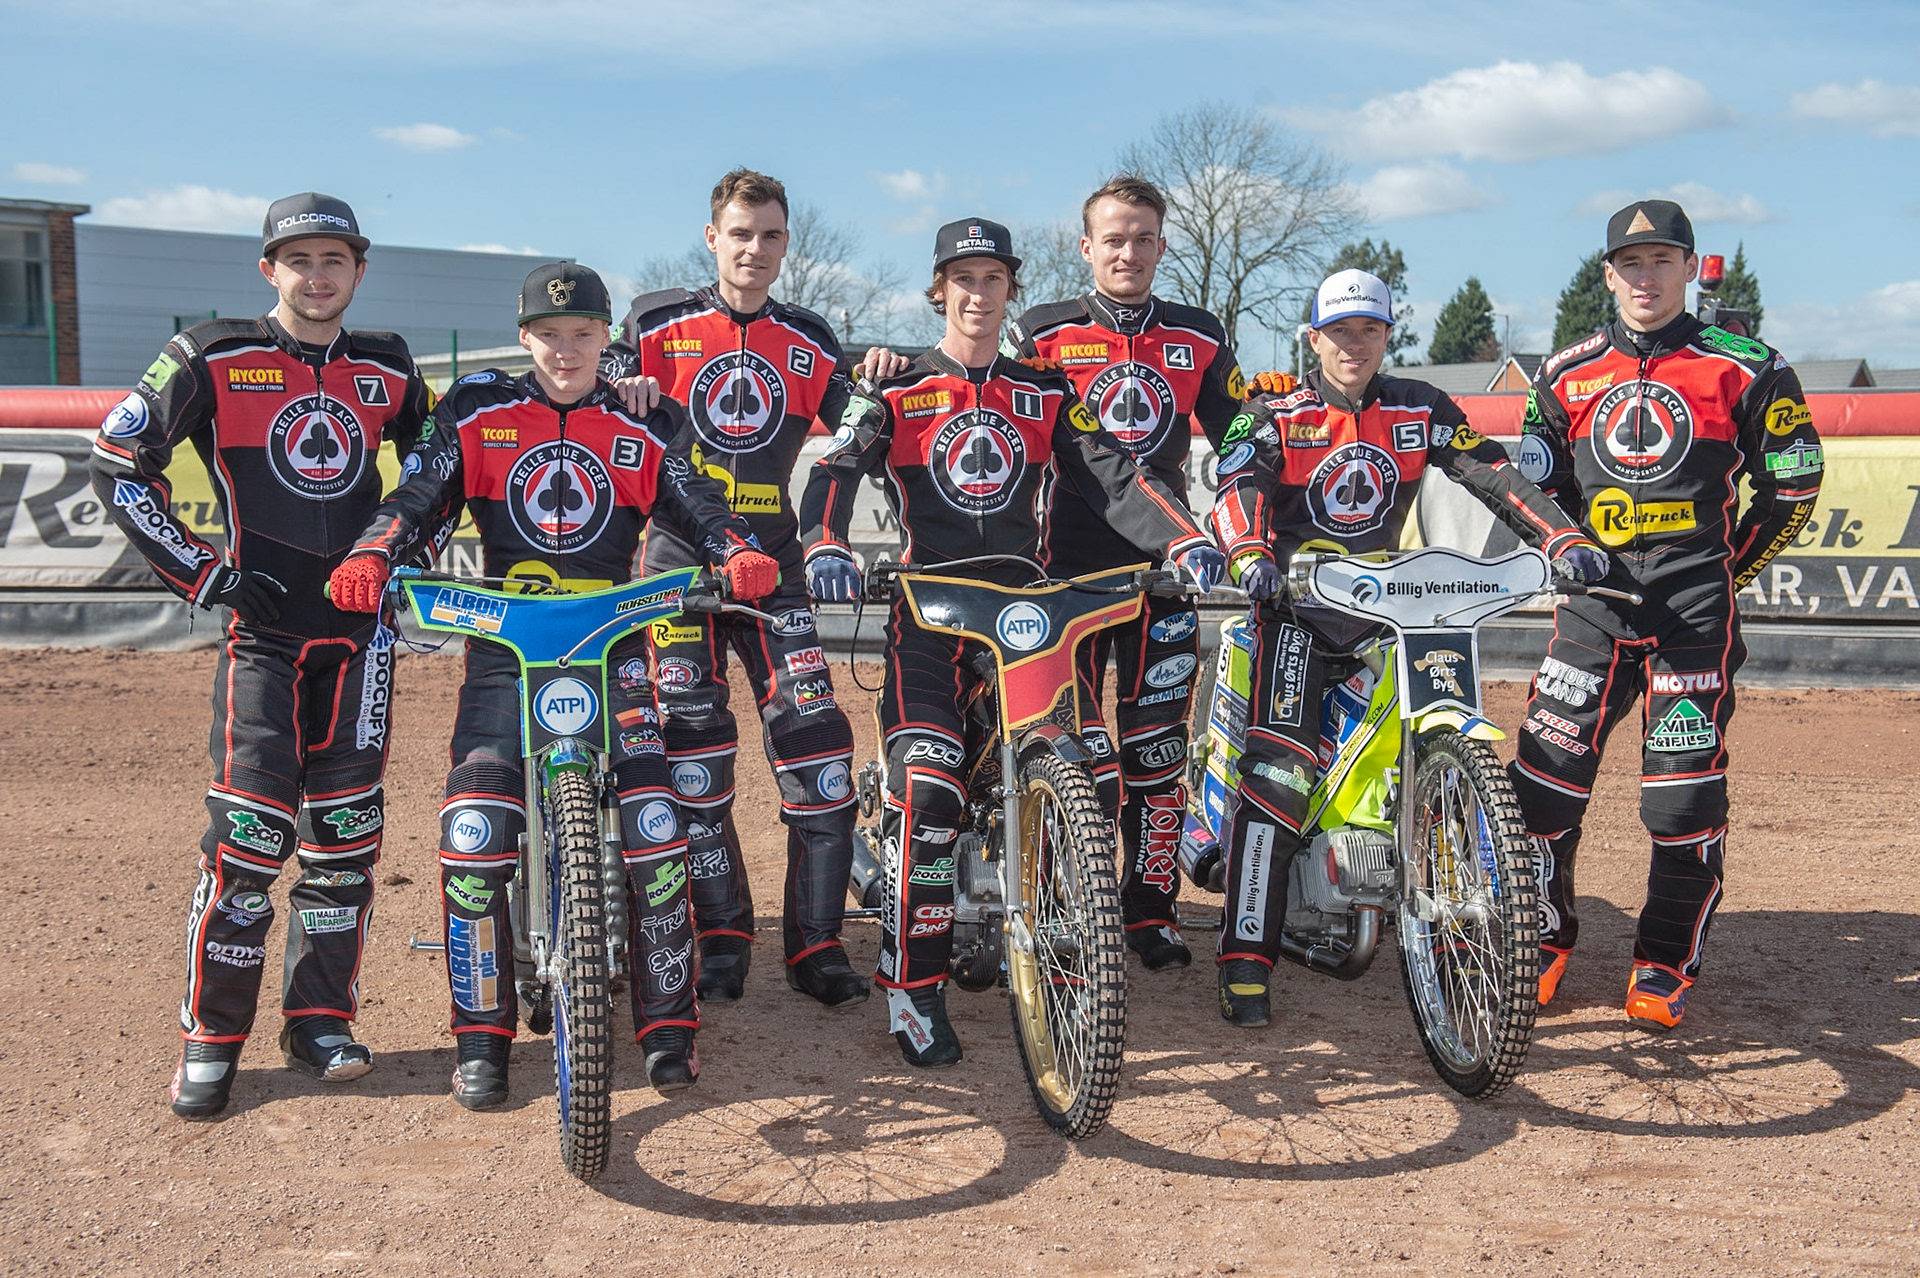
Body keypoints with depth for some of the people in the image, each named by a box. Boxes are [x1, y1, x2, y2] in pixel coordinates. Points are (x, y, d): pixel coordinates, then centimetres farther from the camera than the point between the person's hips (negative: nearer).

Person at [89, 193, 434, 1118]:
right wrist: (202, 574, -5)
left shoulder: (387, 372, 10)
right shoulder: (213, 361, -1)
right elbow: (116, 464, 2)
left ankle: (320, 1018, 17)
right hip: (263, 623, -3)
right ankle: (212, 1036, 3)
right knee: (251, 830, -10)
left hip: (362, 621, 4)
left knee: (346, 830, 5)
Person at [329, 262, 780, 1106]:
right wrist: (371, 557, -20)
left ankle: (668, 1025, 1)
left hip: (613, 641, 0)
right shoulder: (478, 414, 9)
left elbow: (694, 502, -2)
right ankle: (482, 1039, 0)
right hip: (505, 642, 0)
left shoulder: (645, 428, 10)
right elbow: (422, 496, 0)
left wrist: (739, 552, -24)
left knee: (655, 828, -13)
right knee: (473, 832, -14)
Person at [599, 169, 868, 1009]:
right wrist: (623, 396, -21)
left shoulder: (809, 344, 11)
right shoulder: (658, 324, 5)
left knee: (819, 750, -8)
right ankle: (722, 939, 11)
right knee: (694, 757, -3)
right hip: (680, 562, -1)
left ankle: (816, 944, 3)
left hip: (772, 562, 2)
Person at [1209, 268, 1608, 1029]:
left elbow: (1493, 475, -2)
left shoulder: (1419, 410, 8)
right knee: (1279, 772, -19)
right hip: (1296, 597, -4)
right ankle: (1246, 962, -18)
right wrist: (1248, 555, -37)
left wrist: (1563, 540, -18)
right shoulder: (1276, 413, 2)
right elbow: (1238, 484, -16)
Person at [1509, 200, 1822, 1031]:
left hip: (1695, 608, -2)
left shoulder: (1747, 369, 4)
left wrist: (1723, 572, 4)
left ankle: (1665, 963, 13)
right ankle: (1542, 939, 16)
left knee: (1684, 794, -3)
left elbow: (1792, 489, 8)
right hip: (1594, 599, 3)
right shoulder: (1568, 374, 12)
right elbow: (1533, 487, 20)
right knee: (1544, 773, -2)